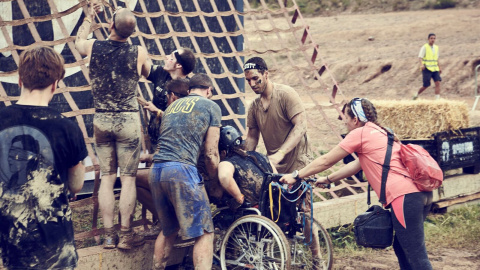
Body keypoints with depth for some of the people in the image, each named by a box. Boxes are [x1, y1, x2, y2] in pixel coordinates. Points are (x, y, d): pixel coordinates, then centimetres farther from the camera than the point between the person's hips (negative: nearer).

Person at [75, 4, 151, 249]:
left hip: (101, 120, 2)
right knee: (128, 178, 3)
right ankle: (126, 235, 4)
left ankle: (109, 235, 10)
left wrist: (90, 15, 33)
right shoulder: (139, 52, -8)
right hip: (128, 120, -2)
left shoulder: (93, 47, -4)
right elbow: (149, 73, 14)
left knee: (107, 177, 9)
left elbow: (78, 41, 22)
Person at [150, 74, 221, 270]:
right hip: (182, 169, -7)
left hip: (156, 170, 7)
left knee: (169, 230, 22)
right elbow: (211, 154, 4)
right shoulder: (211, 106, 8)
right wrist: (214, 180, 18)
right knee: (204, 233, -2)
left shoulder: (172, 105, 25)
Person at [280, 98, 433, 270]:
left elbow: (325, 161, 7)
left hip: (404, 196, -9)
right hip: (421, 193, 9)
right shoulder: (380, 132, 25)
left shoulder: (359, 133, 0)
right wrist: (328, 179, 39)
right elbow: (357, 165, 33)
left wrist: (295, 176, 18)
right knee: (401, 249, 19)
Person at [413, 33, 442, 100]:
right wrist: (421, 65, -34)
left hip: (435, 69, 5)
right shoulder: (424, 47, -6)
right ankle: (417, 94, 23)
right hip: (426, 69, -5)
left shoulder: (436, 47, 13)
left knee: (437, 83, -11)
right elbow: (420, 57, -16)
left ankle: (437, 99, -12)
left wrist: (439, 68, 17)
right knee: (426, 85, -4)